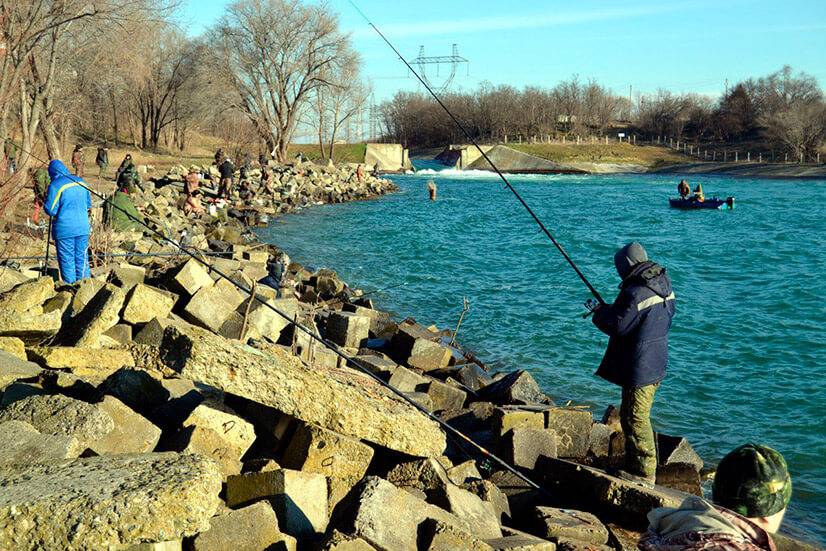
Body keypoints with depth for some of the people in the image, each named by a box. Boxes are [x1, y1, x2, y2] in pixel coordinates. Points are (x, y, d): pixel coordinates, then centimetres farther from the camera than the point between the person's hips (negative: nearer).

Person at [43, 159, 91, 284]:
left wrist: (46, 201, 6)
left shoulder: (55, 185, -12)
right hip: (83, 227, 5)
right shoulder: (81, 182, 7)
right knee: (82, 259, 12)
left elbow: (50, 210, -12)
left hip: (64, 230, -5)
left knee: (67, 261, 4)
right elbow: (88, 204, 16)